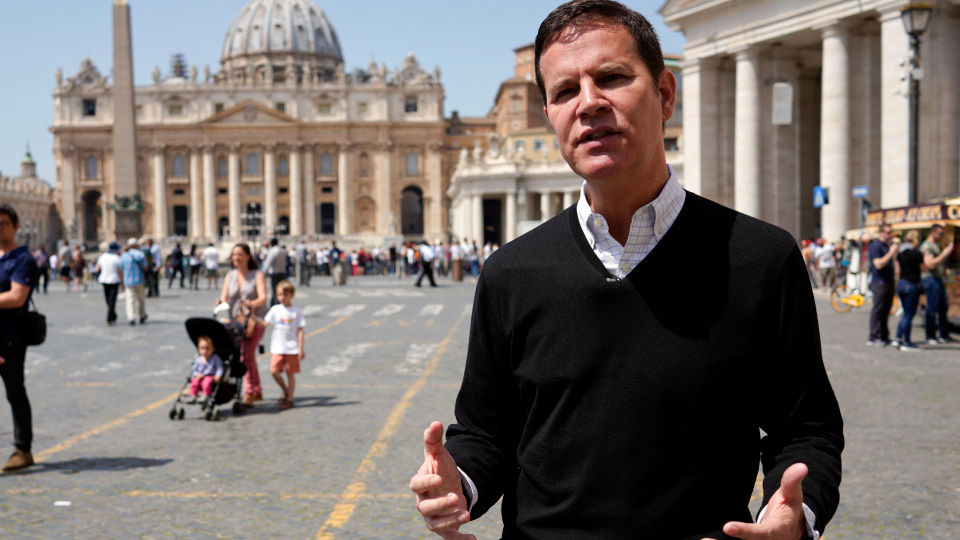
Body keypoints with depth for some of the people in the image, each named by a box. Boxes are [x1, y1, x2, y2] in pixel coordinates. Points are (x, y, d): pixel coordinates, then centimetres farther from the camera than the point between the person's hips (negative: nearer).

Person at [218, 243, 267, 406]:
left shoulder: (257, 275, 0)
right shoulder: (230, 275, 13)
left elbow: (263, 298, -13)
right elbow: (224, 297, 5)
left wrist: (252, 303, -33)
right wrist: (222, 303, -19)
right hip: (236, 319, 5)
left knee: (247, 354, -17)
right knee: (249, 356, 9)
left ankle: (249, 393, -16)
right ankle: (257, 392, 21)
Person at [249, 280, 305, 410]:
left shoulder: (296, 311, -1)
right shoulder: (275, 309, 7)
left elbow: (300, 331, -1)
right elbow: (265, 323, 4)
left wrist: (300, 348, -5)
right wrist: (253, 316, -9)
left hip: (291, 348, -2)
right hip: (277, 347, 3)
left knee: (290, 373, 3)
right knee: (274, 370, -8)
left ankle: (289, 399, 13)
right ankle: (285, 391, 16)